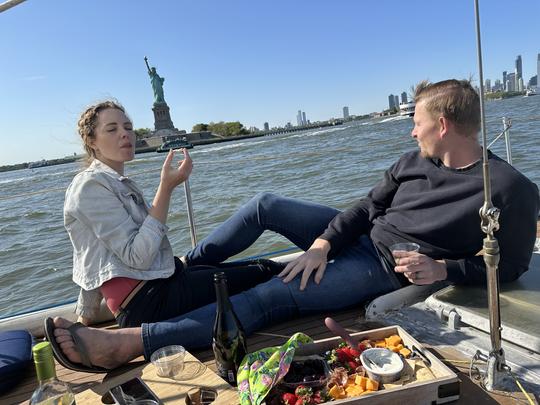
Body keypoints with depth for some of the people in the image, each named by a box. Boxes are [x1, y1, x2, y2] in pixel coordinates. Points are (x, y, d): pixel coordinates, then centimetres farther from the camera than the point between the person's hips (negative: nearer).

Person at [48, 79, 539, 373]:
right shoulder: (415, 160, 4)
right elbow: (368, 205, 2)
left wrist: (442, 269, -22)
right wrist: (322, 244, -11)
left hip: (388, 267, -7)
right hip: (359, 234, 7)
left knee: (272, 297, -25)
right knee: (265, 205, -5)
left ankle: (126, 343, -26)